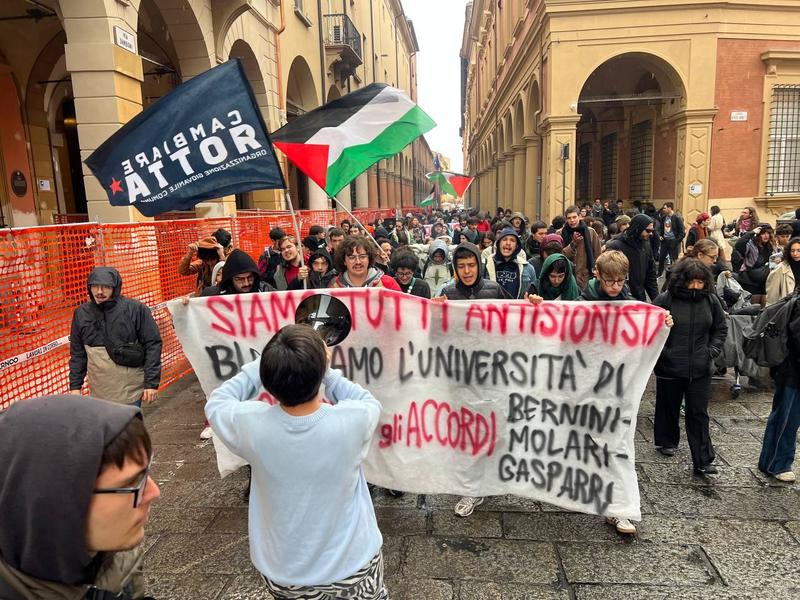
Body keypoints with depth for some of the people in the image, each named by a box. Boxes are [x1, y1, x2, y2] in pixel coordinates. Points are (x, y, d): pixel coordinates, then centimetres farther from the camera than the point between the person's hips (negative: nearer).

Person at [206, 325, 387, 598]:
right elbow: (368, 401, -1)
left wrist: (268, 363, -1)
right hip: (353, 568, -1)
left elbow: (216, 401, -1)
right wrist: (322, 369, -6)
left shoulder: (252, 424, -24)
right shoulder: (354, 420, -26)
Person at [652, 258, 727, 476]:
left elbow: (721, 329, 14)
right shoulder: (665, 300, -10)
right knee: (669, 408, 17)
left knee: (699, 413, 4)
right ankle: (666, 441, 40)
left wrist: (713, 350, 1)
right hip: (670, 367, -2)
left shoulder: (711, 300, 1)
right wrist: (662, 351, -12)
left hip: (700, 369, 2)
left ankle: (703, 461, 9)